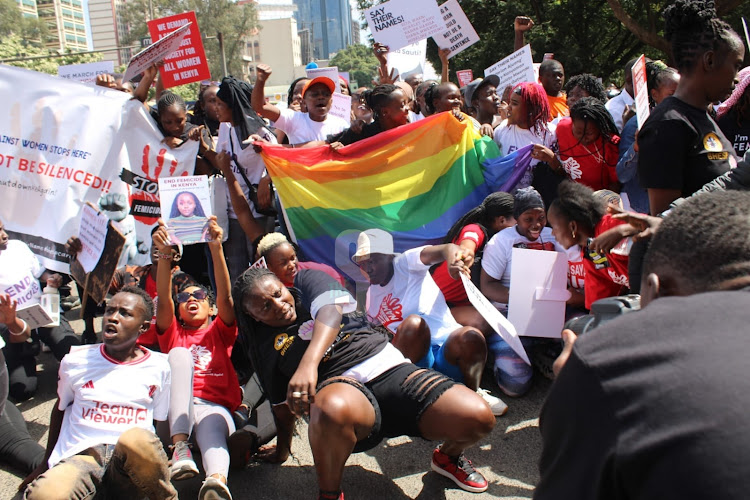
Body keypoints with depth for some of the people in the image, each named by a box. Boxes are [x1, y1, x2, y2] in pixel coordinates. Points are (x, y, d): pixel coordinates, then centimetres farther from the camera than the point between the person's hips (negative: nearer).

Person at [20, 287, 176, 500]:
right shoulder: (75, 361, 12)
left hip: (131, 459, 1)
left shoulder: (159, 367, 7)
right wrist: (47, 463, 30)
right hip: (80, 457, 0)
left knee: (138, 440, -38)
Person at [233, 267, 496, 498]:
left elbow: (331, 310, -9)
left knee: (478, 417, -21)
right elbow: (283, 405, 24)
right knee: (334, 410, -42)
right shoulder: (265, 346, 17)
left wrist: (308, 363, -25)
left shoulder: (307, 281, 13)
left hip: (389, 366, 1)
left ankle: (449, 456, 15)